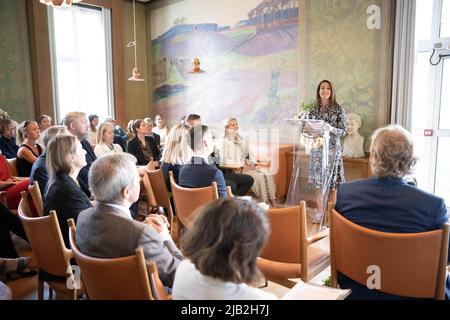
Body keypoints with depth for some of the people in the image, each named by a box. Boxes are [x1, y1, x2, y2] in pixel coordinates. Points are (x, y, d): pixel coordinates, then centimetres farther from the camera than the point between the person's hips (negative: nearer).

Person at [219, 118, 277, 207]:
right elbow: (224, 160, -14)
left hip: (247, 167, 6)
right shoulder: (224, 142, -2)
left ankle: (273, 205, -20)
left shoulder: (242, 141, 20)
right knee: (259, 176, -26)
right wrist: (242, 165, -17)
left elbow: (251, 154, 20)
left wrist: (252, 163, -3)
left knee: (267, 174, -18)